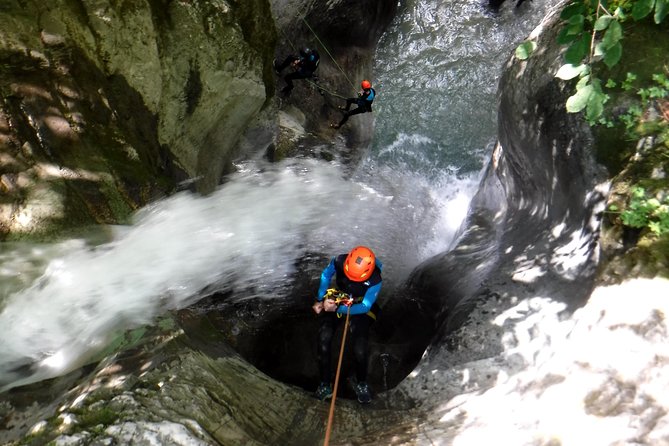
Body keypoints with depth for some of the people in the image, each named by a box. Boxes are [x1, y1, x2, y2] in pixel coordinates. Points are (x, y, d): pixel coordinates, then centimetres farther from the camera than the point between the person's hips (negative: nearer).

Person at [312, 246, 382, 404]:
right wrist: (320, 300, -2)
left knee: (360, 350, -17)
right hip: (336, 300, 2)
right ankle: (325, 384, 4)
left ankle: (361, 384, 13)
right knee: (323, 343, -14)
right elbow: (326, 275, -2)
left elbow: (364, 307, -23)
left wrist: (338, 309, -31)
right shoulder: (338, 261, -25)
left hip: (359, 307, -2)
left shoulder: (375, 280, -31)